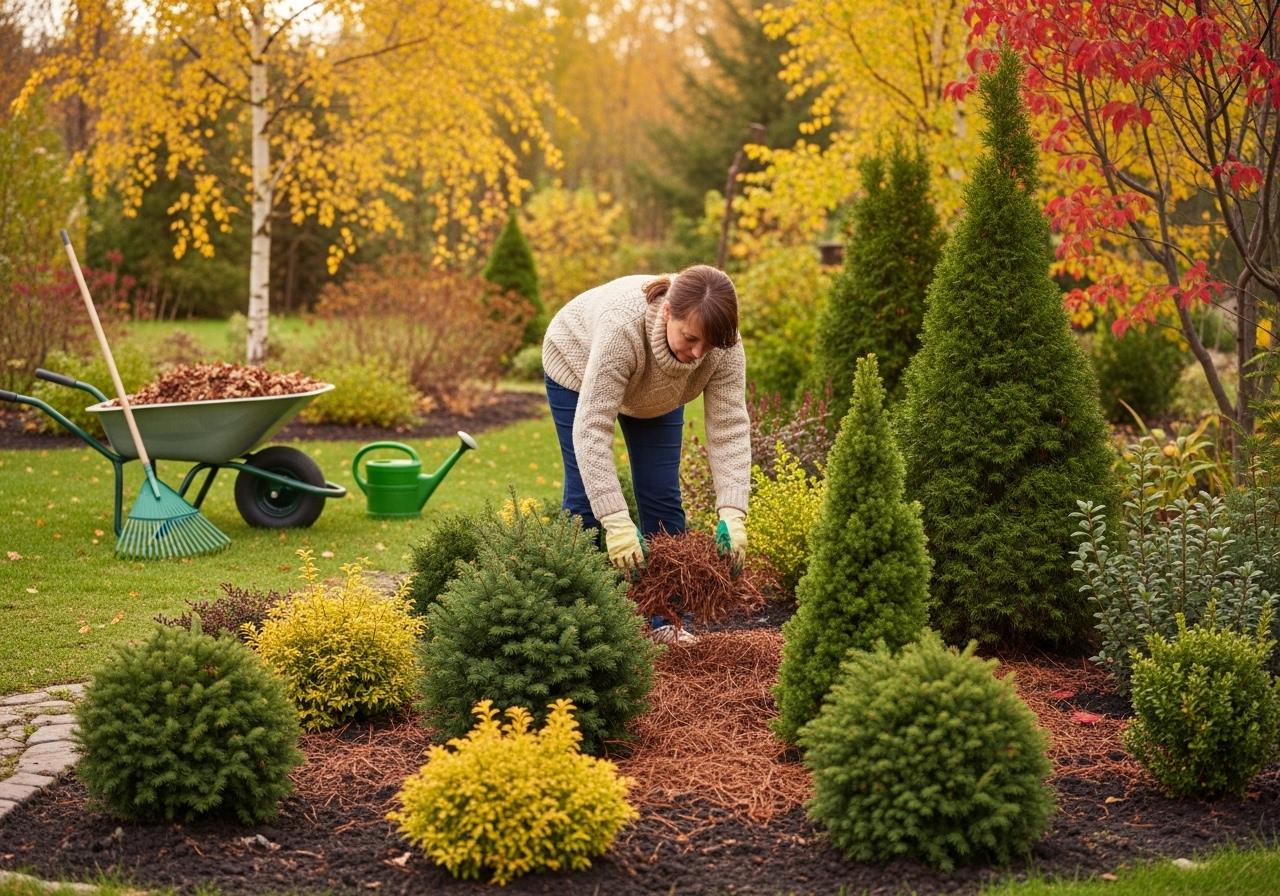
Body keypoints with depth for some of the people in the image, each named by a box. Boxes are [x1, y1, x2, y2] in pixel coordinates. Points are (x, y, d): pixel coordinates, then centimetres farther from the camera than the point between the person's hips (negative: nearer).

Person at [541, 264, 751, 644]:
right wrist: (616, 523, -51)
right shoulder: (622, 327, -45)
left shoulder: (725, 346, -33)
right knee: (585, 495, -5)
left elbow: (730, 429, -31)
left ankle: (668, 621, 7)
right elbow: (591, 429, -46)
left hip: (654, 391, 4)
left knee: (662, 496, 0)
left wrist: (733, 515, -42)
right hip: (579, 370, -4)